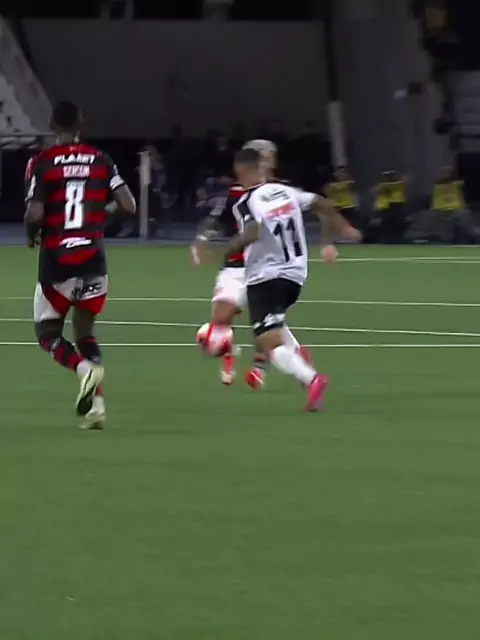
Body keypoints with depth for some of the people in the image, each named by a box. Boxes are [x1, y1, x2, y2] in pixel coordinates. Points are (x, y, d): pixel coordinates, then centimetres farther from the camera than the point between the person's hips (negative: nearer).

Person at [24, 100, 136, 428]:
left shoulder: (42, 163, -7)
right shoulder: (101, 161, 3)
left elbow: (35, 214, -15)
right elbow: (128, 205, -1)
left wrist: (32, 235, 7)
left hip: (56, 258, -3)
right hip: (92, 257, 3)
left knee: (48, 332, 11)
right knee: (85, 330, 18)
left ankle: (85, 368, -19)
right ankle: (97, 401, 2)